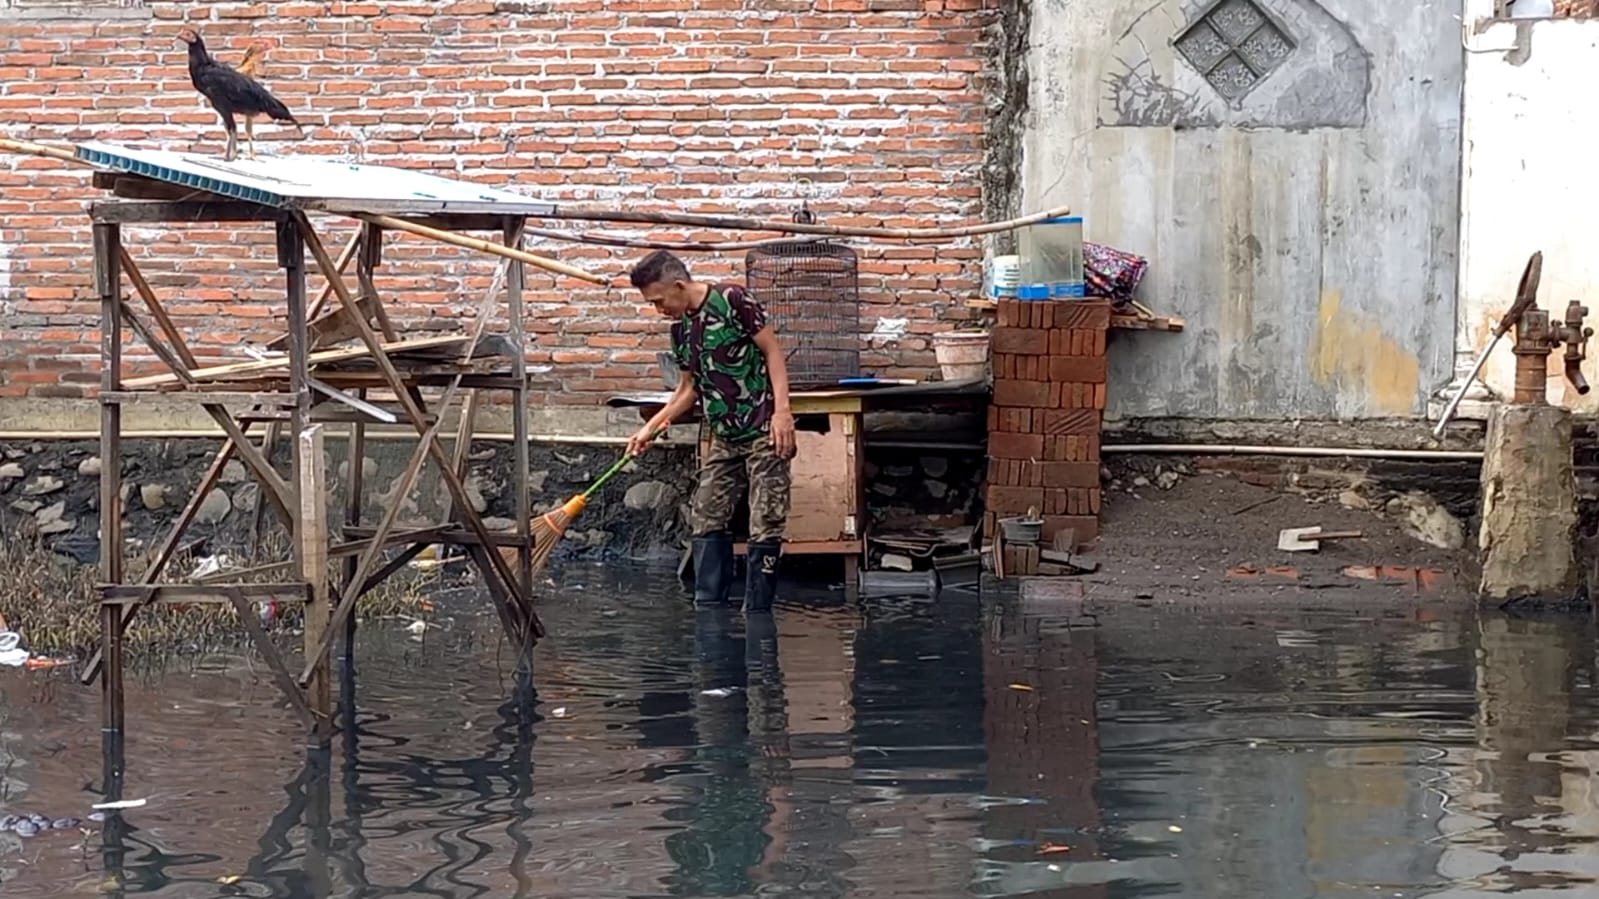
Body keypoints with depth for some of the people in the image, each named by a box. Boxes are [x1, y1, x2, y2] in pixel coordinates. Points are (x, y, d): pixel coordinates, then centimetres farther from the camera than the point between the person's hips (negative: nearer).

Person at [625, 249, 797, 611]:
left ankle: (757, 615, -2)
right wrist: (652, 426, 15)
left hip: (763, 432, -8)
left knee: (765, 527, -7)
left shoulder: (732, 301, -12)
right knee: (705, 520, 6)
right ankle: (709, 610, 12)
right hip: (724, 438, 8)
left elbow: (772, 350, -11)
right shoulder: (681, 329, 10)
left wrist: (782, 409, -18)